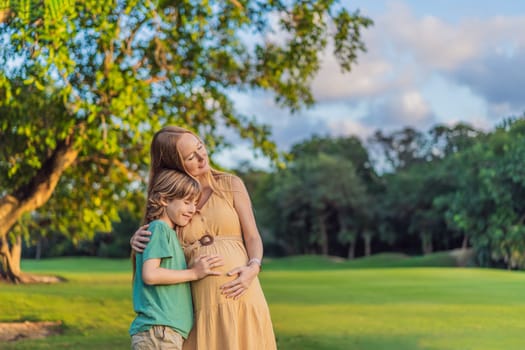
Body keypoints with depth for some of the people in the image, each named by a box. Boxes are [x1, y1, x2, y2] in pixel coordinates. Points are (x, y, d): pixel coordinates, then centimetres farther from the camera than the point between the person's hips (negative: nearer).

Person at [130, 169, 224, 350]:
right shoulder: (159, 228, -8)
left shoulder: (170, 233, 20)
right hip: (157, 330, -10)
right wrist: (194, 273, -12)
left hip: (170, 331, 10)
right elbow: (149, 274, -19)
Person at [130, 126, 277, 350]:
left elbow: (253, 237, 4)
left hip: (240, 295, -1)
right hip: (201, 305, 1)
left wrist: (253, 268, -15)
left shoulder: (230, 185, 7)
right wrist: (137, 240, -4)